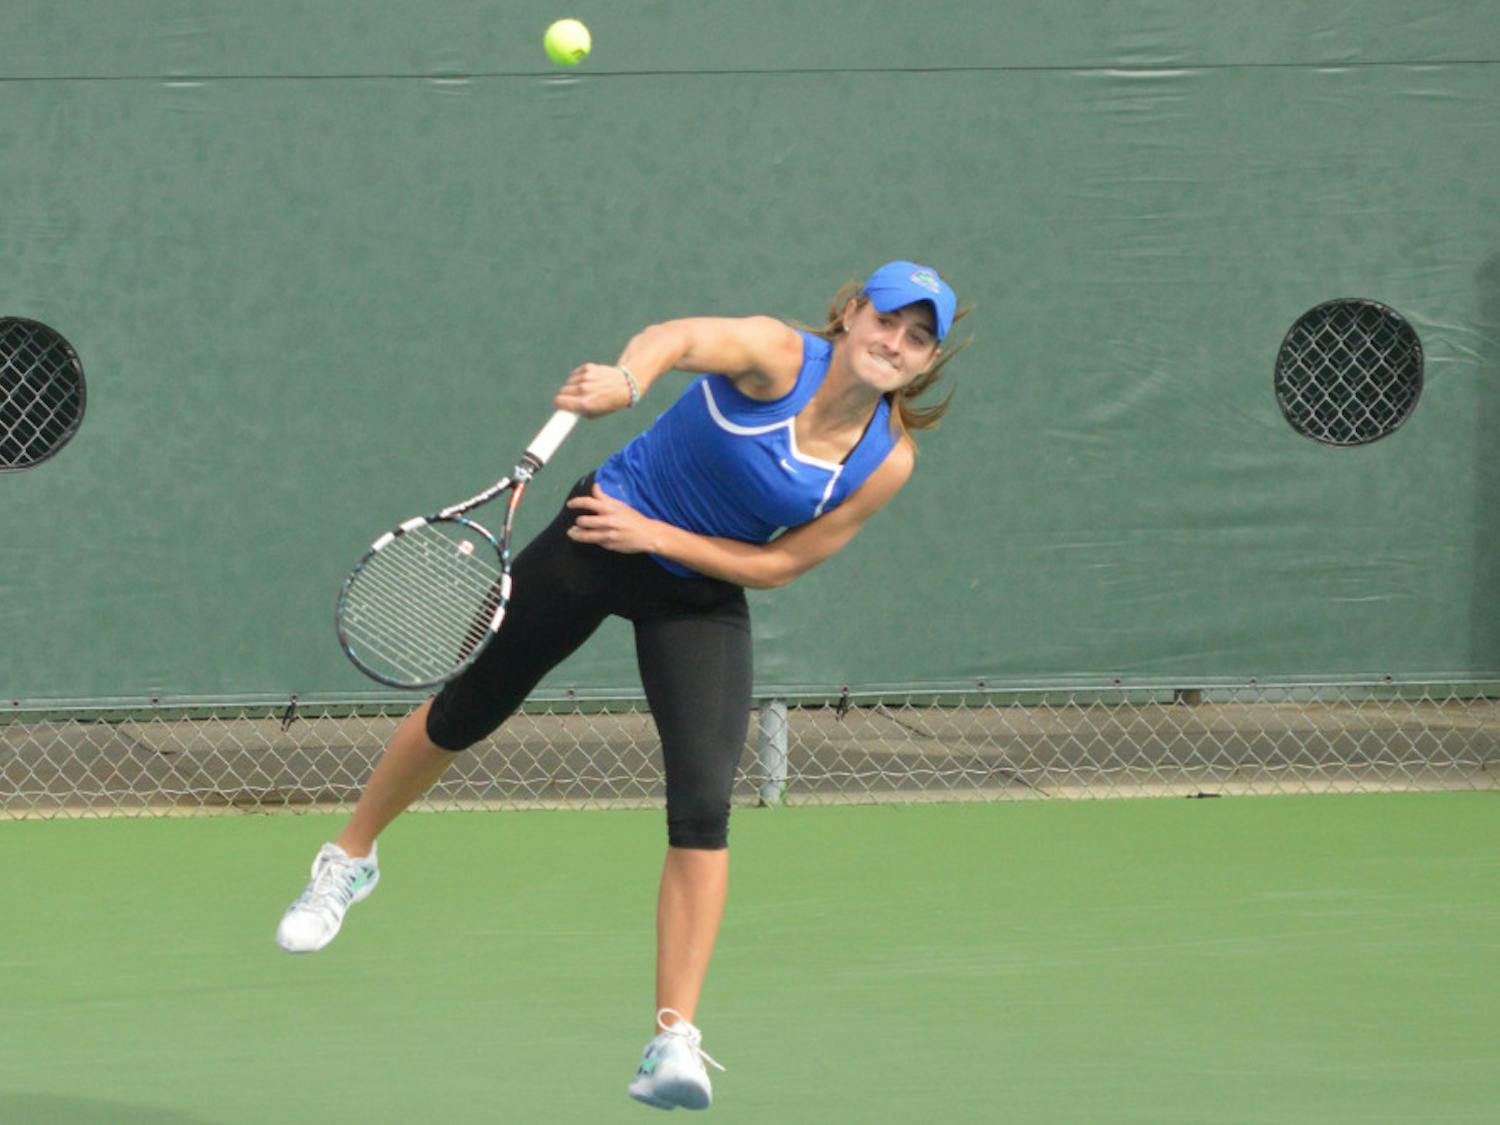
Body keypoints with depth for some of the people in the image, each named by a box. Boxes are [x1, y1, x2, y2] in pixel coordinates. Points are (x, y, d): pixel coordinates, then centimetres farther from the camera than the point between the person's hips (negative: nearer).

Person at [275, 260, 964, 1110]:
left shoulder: (887, 462, -15)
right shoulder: (775, 356, -25)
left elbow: (779, 564, -10)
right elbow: (682, 337, -46)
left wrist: (655, 535, -20)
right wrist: (628, 378, -68)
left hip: (703, 597, 2)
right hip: (597, 539, -2)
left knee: (703, 807, -15)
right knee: (463, 714, 13)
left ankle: (675, 1042, -12)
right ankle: (350, 861, 41)